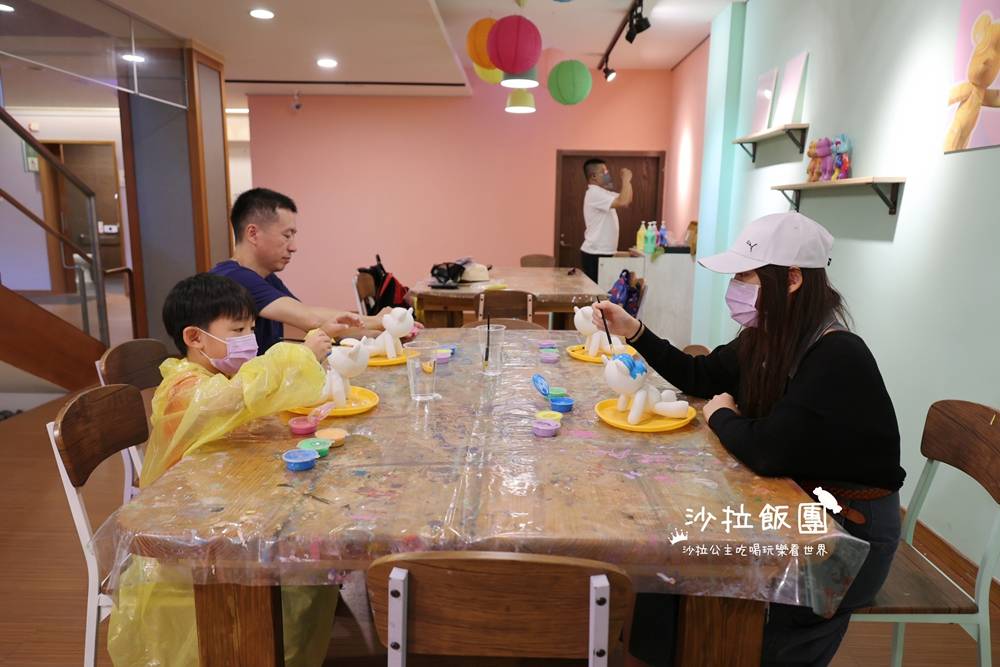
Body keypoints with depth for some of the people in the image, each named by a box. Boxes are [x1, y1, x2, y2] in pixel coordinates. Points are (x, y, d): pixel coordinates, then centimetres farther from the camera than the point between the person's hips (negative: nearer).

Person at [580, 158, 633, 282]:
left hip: (603, 253, 10)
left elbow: (627, 200, 20)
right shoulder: (594, 193, -17)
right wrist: (626, 180, -14)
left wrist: (627, 181, 6)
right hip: (595, 255, -10)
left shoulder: (602, 192, 15)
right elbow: (623, 202, -27)